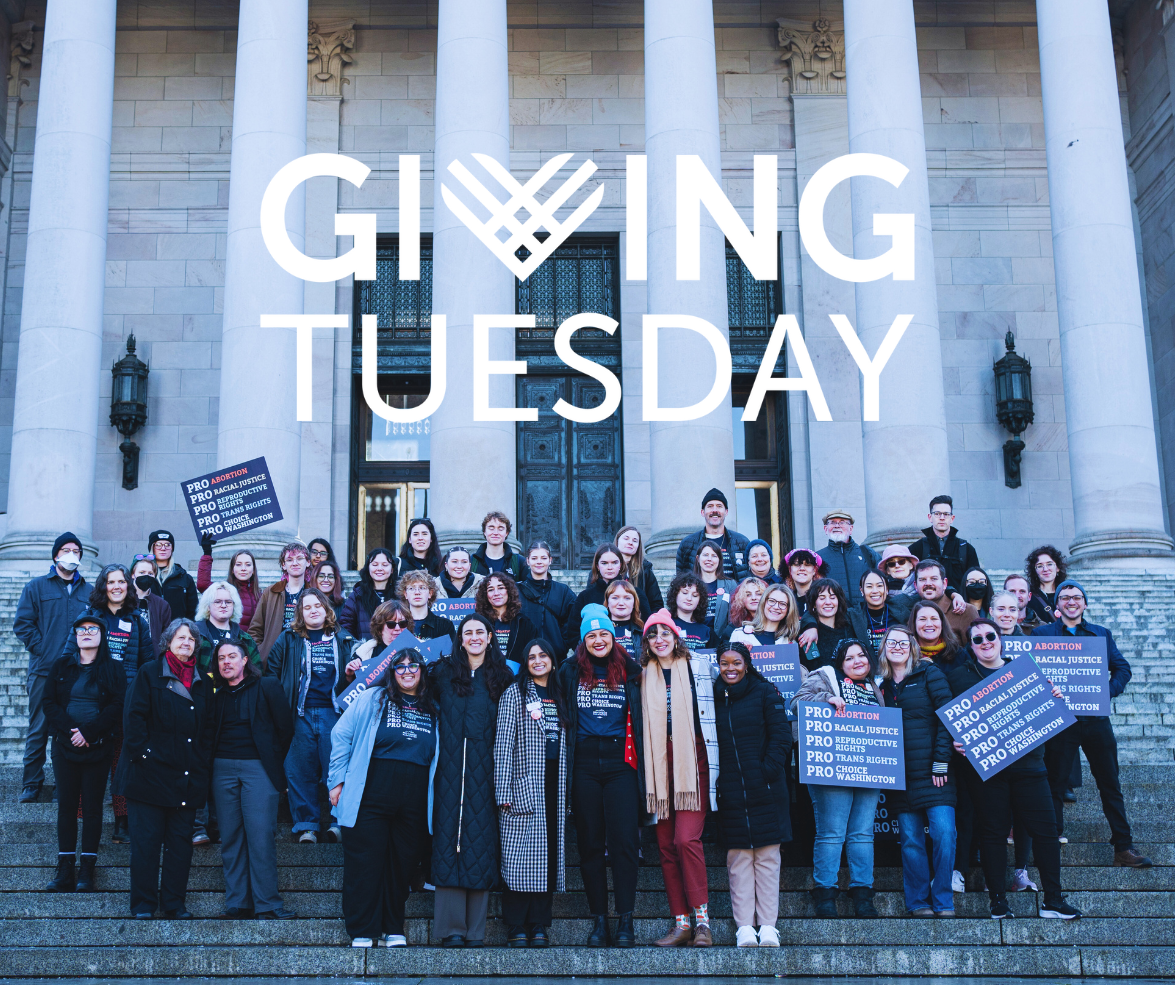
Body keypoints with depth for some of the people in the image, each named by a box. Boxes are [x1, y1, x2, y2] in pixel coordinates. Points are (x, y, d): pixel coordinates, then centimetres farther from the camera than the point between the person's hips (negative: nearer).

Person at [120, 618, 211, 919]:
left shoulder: (203, 682, 14)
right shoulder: (150, 673, 2)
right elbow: (133, 716, -4)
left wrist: (203, 760, 5)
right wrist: (141, 752, -12)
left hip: (188, 778, 4)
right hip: (151, 771, -4)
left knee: (181, 841, 7)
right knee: (147, 839, -1)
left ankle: (174, 902, 14)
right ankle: (143, 905, 7)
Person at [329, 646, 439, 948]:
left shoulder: (434, 710, 13)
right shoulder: (372, 700, 5)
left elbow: (439, 755, 19)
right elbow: (341, 735, 6)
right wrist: (338, 779, 0)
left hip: (414, 803, 3)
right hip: (372, 796, -2)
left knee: (402, 865, 7)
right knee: (365, 861, -2)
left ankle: (393, 929, 20)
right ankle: (362, 932, 7)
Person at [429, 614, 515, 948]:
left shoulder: (502, 677, 9)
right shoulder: (443, 672, 9)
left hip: (485, 771, 0)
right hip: (451, 769, 0)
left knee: (481, 842, -1)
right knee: (449, 836, -4)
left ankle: (476, 930, 4)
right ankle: (451, 928, 0)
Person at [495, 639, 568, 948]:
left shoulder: (559, 698, 17)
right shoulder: (514, 694, 2)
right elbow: (503, 744, -4)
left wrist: (565, 790, 10)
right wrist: (503, 791, -11)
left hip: (553, 787, 5)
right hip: (524, 786, -4)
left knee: (548, 857, 2)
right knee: (520, 857, -7)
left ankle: (539, 926, 7)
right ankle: (516, 928, -2)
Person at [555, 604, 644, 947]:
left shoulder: (630, 672, 8)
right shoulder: (570, 672, 10)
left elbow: (640, 716, 11)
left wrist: (639, 757, 3)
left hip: (620, 762, -1)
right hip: (584, 763, 1)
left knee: (624, 840, -7)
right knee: (590, 842, 3)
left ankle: (625, 920, -3)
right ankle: (598, 921, 9)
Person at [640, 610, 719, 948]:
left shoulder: (700, 668, 5)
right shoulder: (643, 677, 13)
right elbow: (640, 720, 18)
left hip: (693, 761, -4)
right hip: (659, 765, 4)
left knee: (686, 838, -16)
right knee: (666, 845, 2)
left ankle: (702, 920, -9)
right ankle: (681, 923, 7)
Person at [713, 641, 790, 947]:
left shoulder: (765, 693, 3)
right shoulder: (713, 697, 10)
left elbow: (781, 735, -2)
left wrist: (769, 770, -12)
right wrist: (713, 777, 1)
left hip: (765, 789, -2)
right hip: (730, 792, 2)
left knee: (767, 856, 1)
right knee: (739, 858, 1)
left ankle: (768, 925, 6)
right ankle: (744, 926, 4)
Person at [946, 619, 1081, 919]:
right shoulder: (960, 675, 7)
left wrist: (1053, 699, -1)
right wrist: (955, 740, -16)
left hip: (1027, 760, 3)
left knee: (1045, 828, -2)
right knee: (994, 831, 0)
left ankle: (1053, 901, 6)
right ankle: (998, 901, 9)